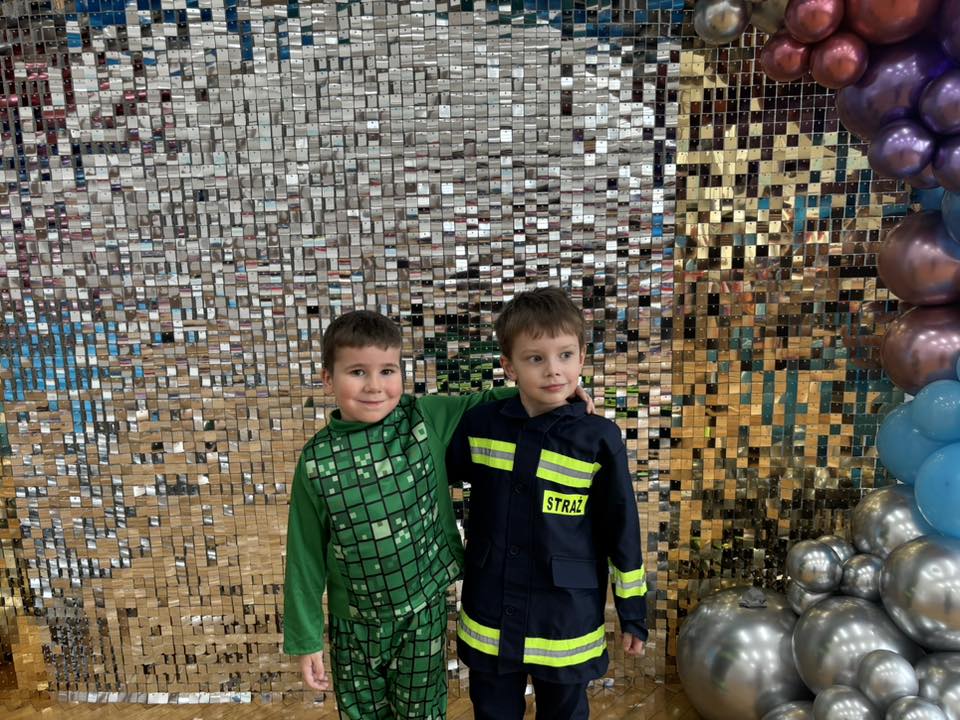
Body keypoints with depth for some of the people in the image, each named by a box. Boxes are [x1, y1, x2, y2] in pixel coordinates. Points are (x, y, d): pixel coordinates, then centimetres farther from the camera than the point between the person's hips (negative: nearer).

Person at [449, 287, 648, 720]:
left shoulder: (600, 440, -13)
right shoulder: (479, 424, -7)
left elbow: (623, 533, -5)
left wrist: (633, 615, 0)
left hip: (566, 619, -2)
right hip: (490, 617, 2)